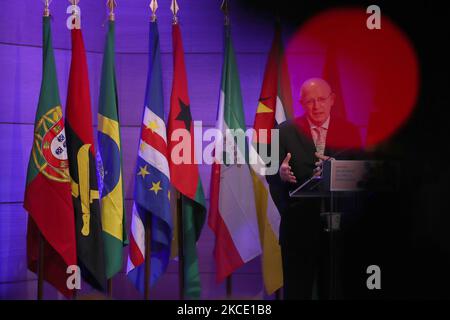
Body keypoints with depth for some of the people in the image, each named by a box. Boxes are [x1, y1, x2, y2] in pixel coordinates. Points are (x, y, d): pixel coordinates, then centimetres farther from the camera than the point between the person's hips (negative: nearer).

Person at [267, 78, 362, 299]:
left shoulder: (349, 131, 4)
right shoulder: (286, 131, 2)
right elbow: (271, 174, 1)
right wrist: (280, 173, -22)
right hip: (298, 223, -1)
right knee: (296, 289, 7)